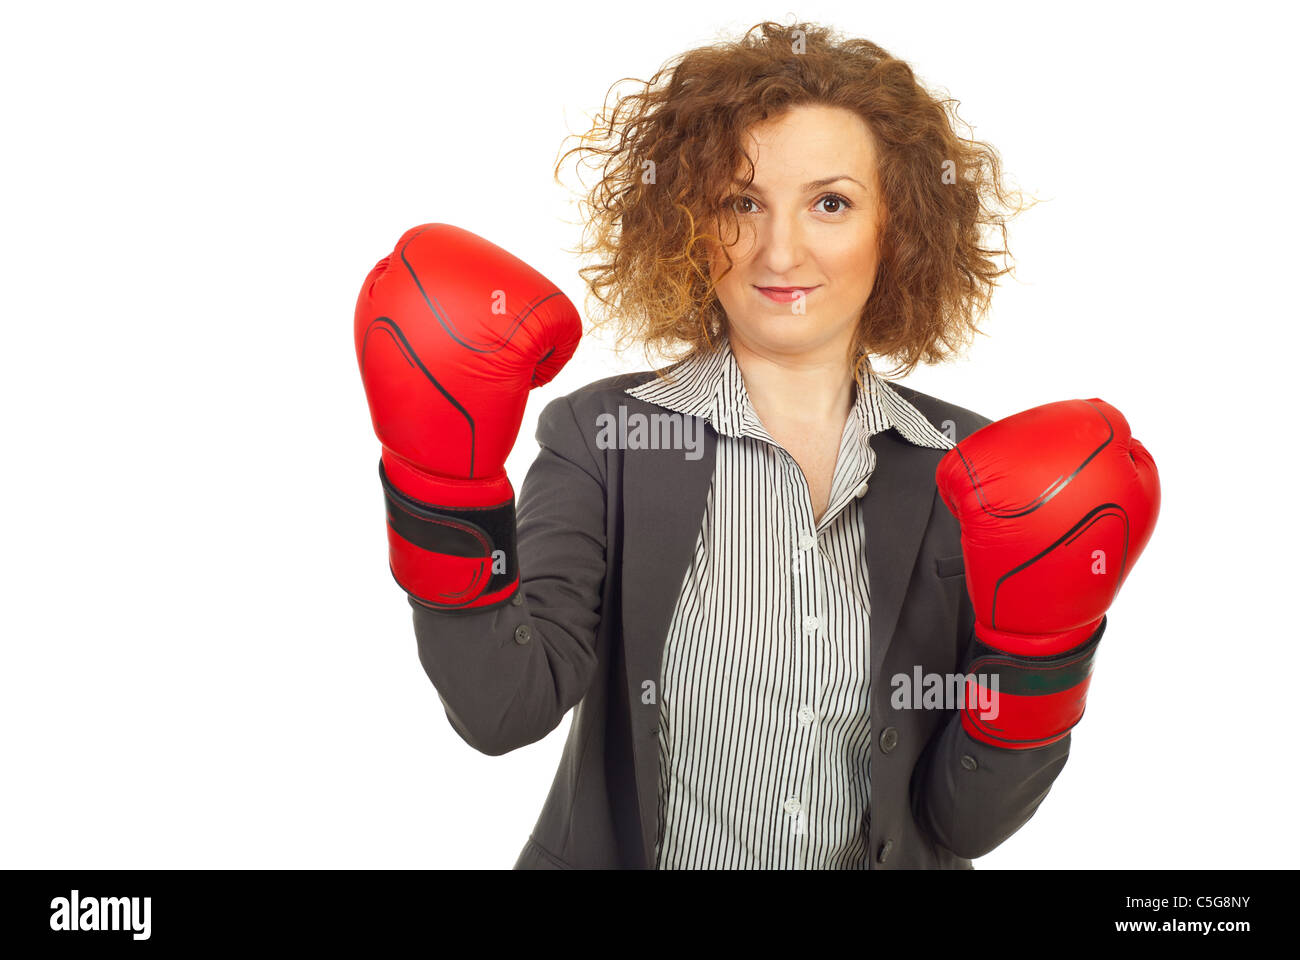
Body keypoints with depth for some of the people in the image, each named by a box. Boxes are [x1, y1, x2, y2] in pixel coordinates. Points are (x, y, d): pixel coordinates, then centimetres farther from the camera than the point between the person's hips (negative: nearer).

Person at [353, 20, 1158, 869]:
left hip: (892, 856, 1)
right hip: (628, 851, 0)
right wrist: (446, 488, -27)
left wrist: (1040, 642, -16)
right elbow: (503, 711, -18)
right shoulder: (601, 438, -6)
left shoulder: (966, 472, -3)